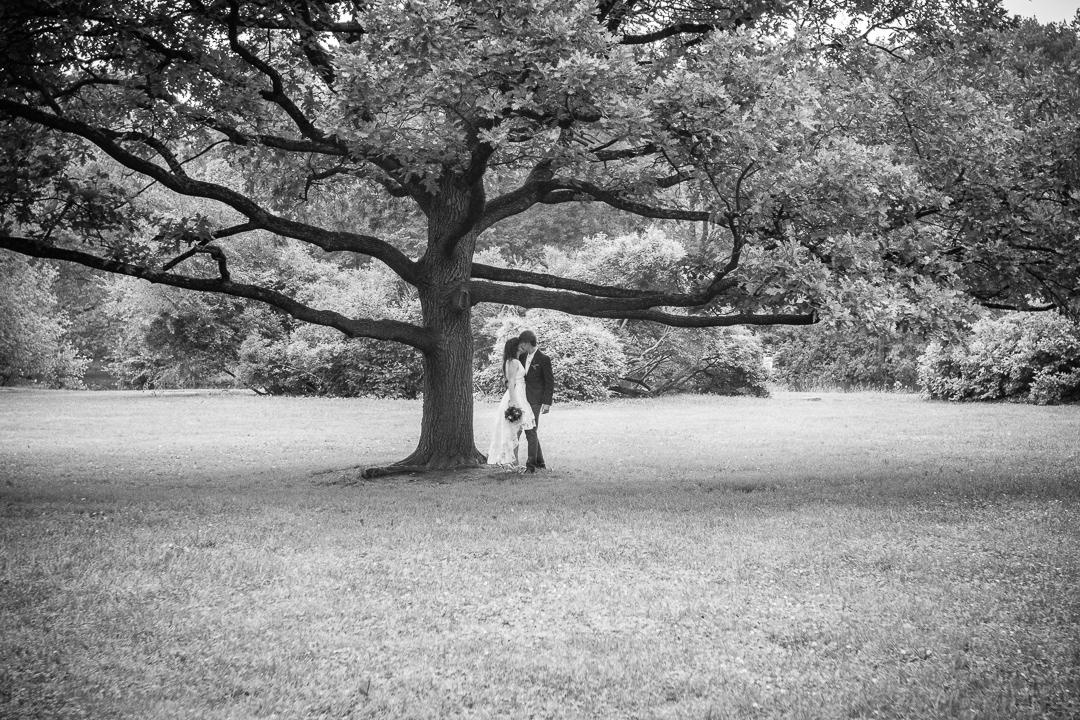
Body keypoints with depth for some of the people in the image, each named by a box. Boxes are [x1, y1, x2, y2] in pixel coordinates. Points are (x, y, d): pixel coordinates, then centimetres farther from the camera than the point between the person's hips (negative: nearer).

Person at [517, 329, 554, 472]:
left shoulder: (543, 359, -10)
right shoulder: (523, 357, 10)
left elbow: (550, 382, -10)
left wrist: (547, 403, -13)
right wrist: (518, 354, 5)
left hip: (535, 401, -8)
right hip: (524, 400, 8)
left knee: (531, 432, -9)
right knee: (529, 431, 12)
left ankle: (531, 464, -8)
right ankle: (540, 462, 22)